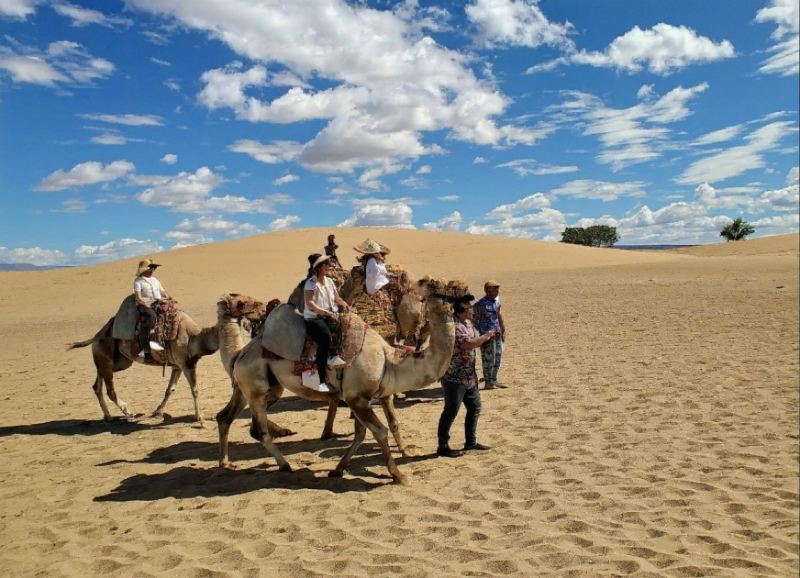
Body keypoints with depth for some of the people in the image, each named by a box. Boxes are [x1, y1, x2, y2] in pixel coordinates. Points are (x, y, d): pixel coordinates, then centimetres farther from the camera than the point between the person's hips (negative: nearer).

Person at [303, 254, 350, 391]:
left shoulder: (329, 281, 12)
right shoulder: (311, 283, -9)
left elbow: (337, 298, 20)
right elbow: (310, 304, -23)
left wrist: (344, 304, -3)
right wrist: (326, 312, -36)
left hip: (330, 316, 7)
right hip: (313, 318, -7)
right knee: (325, 339, -33)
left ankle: (335, 355, -9)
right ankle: (322, 380, -28)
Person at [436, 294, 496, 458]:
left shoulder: (468, 323, 11)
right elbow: (467, 344, -30)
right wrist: (486, 336, -19)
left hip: (469, 376, 10)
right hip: (454, 377, -10)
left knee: (474, 408, 17)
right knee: (451, 412, -1)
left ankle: (471, 441, 31)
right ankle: (443, 446, 10)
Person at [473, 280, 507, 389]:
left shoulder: (496, 300, 4)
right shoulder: (480, 304, -19)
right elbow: (475, 321, -17)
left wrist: (502, 330, 17)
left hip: (497, 334, 8)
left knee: (497, 358, 14)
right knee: (488, 359, 0)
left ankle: (493, 380, 26)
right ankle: (488, 382, 11)